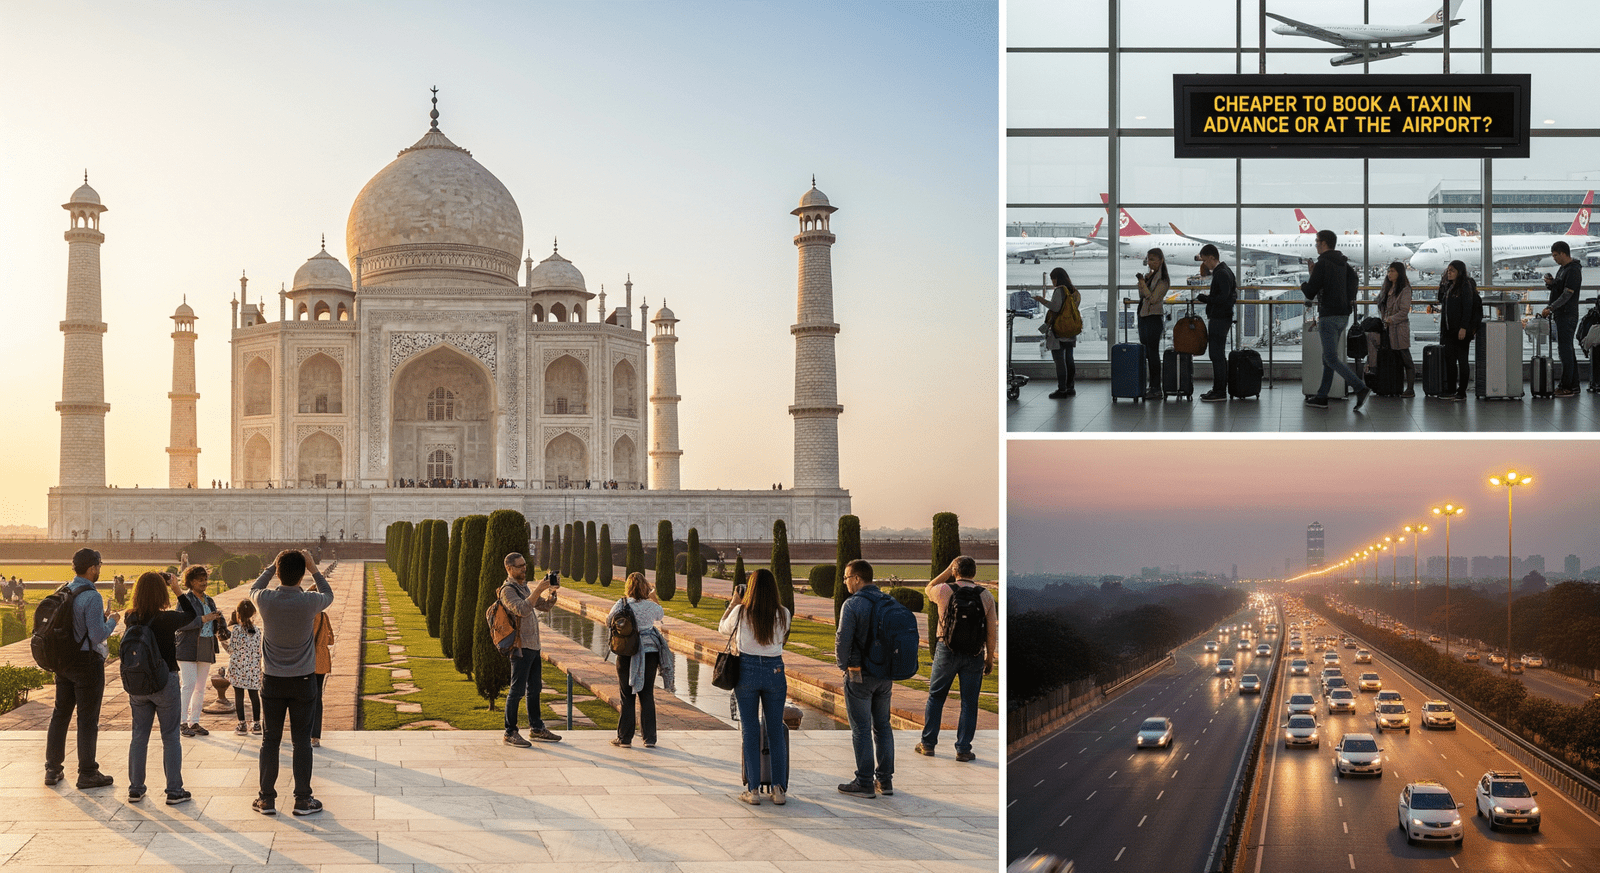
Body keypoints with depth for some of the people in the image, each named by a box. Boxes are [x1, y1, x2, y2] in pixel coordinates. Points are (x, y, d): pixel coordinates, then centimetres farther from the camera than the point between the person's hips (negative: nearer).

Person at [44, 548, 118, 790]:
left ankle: (53, 769, 20)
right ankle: (87, 773, 6)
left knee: (60, 714, 14)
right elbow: (98, 636, -22)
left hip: (63, 659, 7)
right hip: (87, 661, -7)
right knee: (87, 718, 0)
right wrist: (111, 621, -2)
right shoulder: (91, 597, -19)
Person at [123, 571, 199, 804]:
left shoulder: (131, 618, -5)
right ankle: (174, 791, 8)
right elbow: (193, 619, -2)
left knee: (138, 736, 14)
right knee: (171, 738, 5)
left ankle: (135, 789, 20)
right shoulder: (168, 619, -17)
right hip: (165, 683, -4)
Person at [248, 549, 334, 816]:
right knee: (302, 741, 6)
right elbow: (328, 595, 11)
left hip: (272, 682, 1)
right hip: (303, 681, -1)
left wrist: (273, 565, 18)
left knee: (270, 741, 9)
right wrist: (314, 569, 13)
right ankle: (303, 799, 9)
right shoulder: (309, 602, -14)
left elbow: (253, 589, 15)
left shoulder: (265, 600, -11)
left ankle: (267, 799, 14)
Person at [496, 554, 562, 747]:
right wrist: (538, 590, -31)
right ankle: (510, 733, -1)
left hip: (533, 646, 9)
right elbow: (522, 610, -28)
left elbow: (544, 606, 16)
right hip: (521, 648, -9)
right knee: (517, 691, -6)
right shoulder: (507, 590, -12)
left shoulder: (523, 587, 17)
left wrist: (552, 591, -1)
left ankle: (537, 729, 23)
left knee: (534, 689, 14)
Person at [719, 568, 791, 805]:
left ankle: (753, 790, 6)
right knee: (776, 730, 9)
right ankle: (779, 789, 10)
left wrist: (732, 604, 25)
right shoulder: (783, 614, -6)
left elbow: (723, 627, 10)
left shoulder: (741, 612, -9)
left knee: (749, 732, 6)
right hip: (775, 671, 1)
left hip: (747, 671, -1)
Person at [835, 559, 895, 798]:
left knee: (861, 729, -1)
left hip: (860, 676, -6)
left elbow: (843, 639, -16)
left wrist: (843, 666, 0)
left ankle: (864, 783, 1)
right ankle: (885, 780, 16)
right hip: (885, 675, 6)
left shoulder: (853, 604, -14)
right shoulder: (889, 602, 6)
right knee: (882, 726, 13)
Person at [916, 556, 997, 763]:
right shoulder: (986, 596, -2)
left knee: (935, 697, 13)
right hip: (974, 655, 1)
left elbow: (928, 590, 19)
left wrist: (947, 571, 14)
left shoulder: (944, 591, -6)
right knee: (969, 703, 7)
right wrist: (990, 658, 7)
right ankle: (963, 749, 6)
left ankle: (928, 744, 17)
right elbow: (992, 631, -2)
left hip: (946, 652, 0)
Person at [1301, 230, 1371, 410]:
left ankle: (1361, 388, -18)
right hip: (1343, 315, 9)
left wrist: (1303, 285, 10)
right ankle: (1321, 397, 16)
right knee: (1328, 357, 13)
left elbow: (1310, 293, -16)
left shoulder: (1322, 264, -13)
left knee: (1331, 359, -8)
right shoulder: (1343, 263, 13)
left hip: (1329, 316, -9)